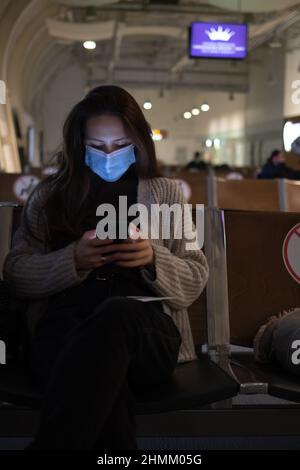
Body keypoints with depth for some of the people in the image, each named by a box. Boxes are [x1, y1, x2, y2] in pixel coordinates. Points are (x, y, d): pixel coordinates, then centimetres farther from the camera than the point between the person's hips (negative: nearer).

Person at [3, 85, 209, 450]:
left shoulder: (166, 193, 21)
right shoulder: (49, 195, 22)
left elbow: (195, 282, 16)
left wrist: (154, 259, -6)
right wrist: (73, 259, -6)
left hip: (148, 331, 1)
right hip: (65, 326, -1)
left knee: (117, 314, -40)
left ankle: (52, 442, -36)